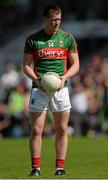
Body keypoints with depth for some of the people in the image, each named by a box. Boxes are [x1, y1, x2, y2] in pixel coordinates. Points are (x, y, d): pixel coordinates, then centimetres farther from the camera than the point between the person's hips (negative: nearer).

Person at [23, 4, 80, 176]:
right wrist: (36, 79, -11)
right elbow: (26, 65, 6)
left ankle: (60, 167, 9)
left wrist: (64, 77, -10)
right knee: (36, 130, -6)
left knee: (62, 130, 2)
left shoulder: (67, 38, 6)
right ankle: (36, 167, 0)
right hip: (39, 89, -1)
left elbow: (75, 65, 8)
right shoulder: (32, 39, 3)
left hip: (60, 88, 1)